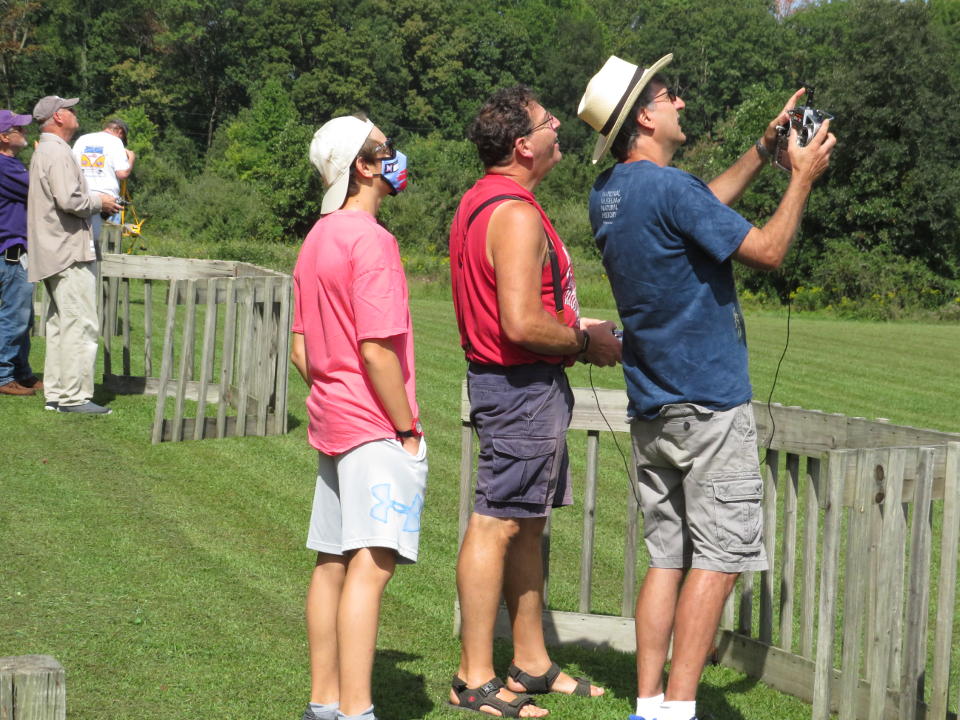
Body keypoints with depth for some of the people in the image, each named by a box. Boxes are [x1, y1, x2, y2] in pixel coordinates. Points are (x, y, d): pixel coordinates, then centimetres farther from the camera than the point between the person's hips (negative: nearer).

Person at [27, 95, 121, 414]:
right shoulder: (57, 152, -13)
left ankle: (56, 394, 16)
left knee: (60, 325, 13)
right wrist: (99, 201, -7)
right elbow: (69, 200, -23)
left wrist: (95, 201, 14)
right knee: (81, 325, -10)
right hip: (70, 252, -11)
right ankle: (74, 396, -10)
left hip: (55, 252, 11)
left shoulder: (44, 152, 20)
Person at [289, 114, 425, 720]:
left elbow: (301, 350, 16)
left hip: (333, 421, 10)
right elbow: (377, 350, -20)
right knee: (371, 564, -11)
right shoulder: (371, 240, -15)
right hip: (376, 427, -10)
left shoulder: (316, 240, 13)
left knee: (332, 562, 13)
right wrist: (407, 428, -13)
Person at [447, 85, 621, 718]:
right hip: (524, 386, -11)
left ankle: (532, 664, 24)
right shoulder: (515, 214, -20)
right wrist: (588, 342, -11)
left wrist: (573, 324, 18)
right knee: (496, 525, -5)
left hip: (516, 382, 11)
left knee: (527, 525, 15)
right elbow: (522, 325, -26)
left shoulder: (483, 201, 14)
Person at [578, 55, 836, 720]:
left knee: (669, 558, 10)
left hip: (652, 409, 9)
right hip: (710, 404, -9)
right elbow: (767, 250, -13)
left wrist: (765, 149, 22)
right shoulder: (669, 187, -17)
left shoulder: (609, 193, 10)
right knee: (718, 559, -4)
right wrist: (803, 176, -1)